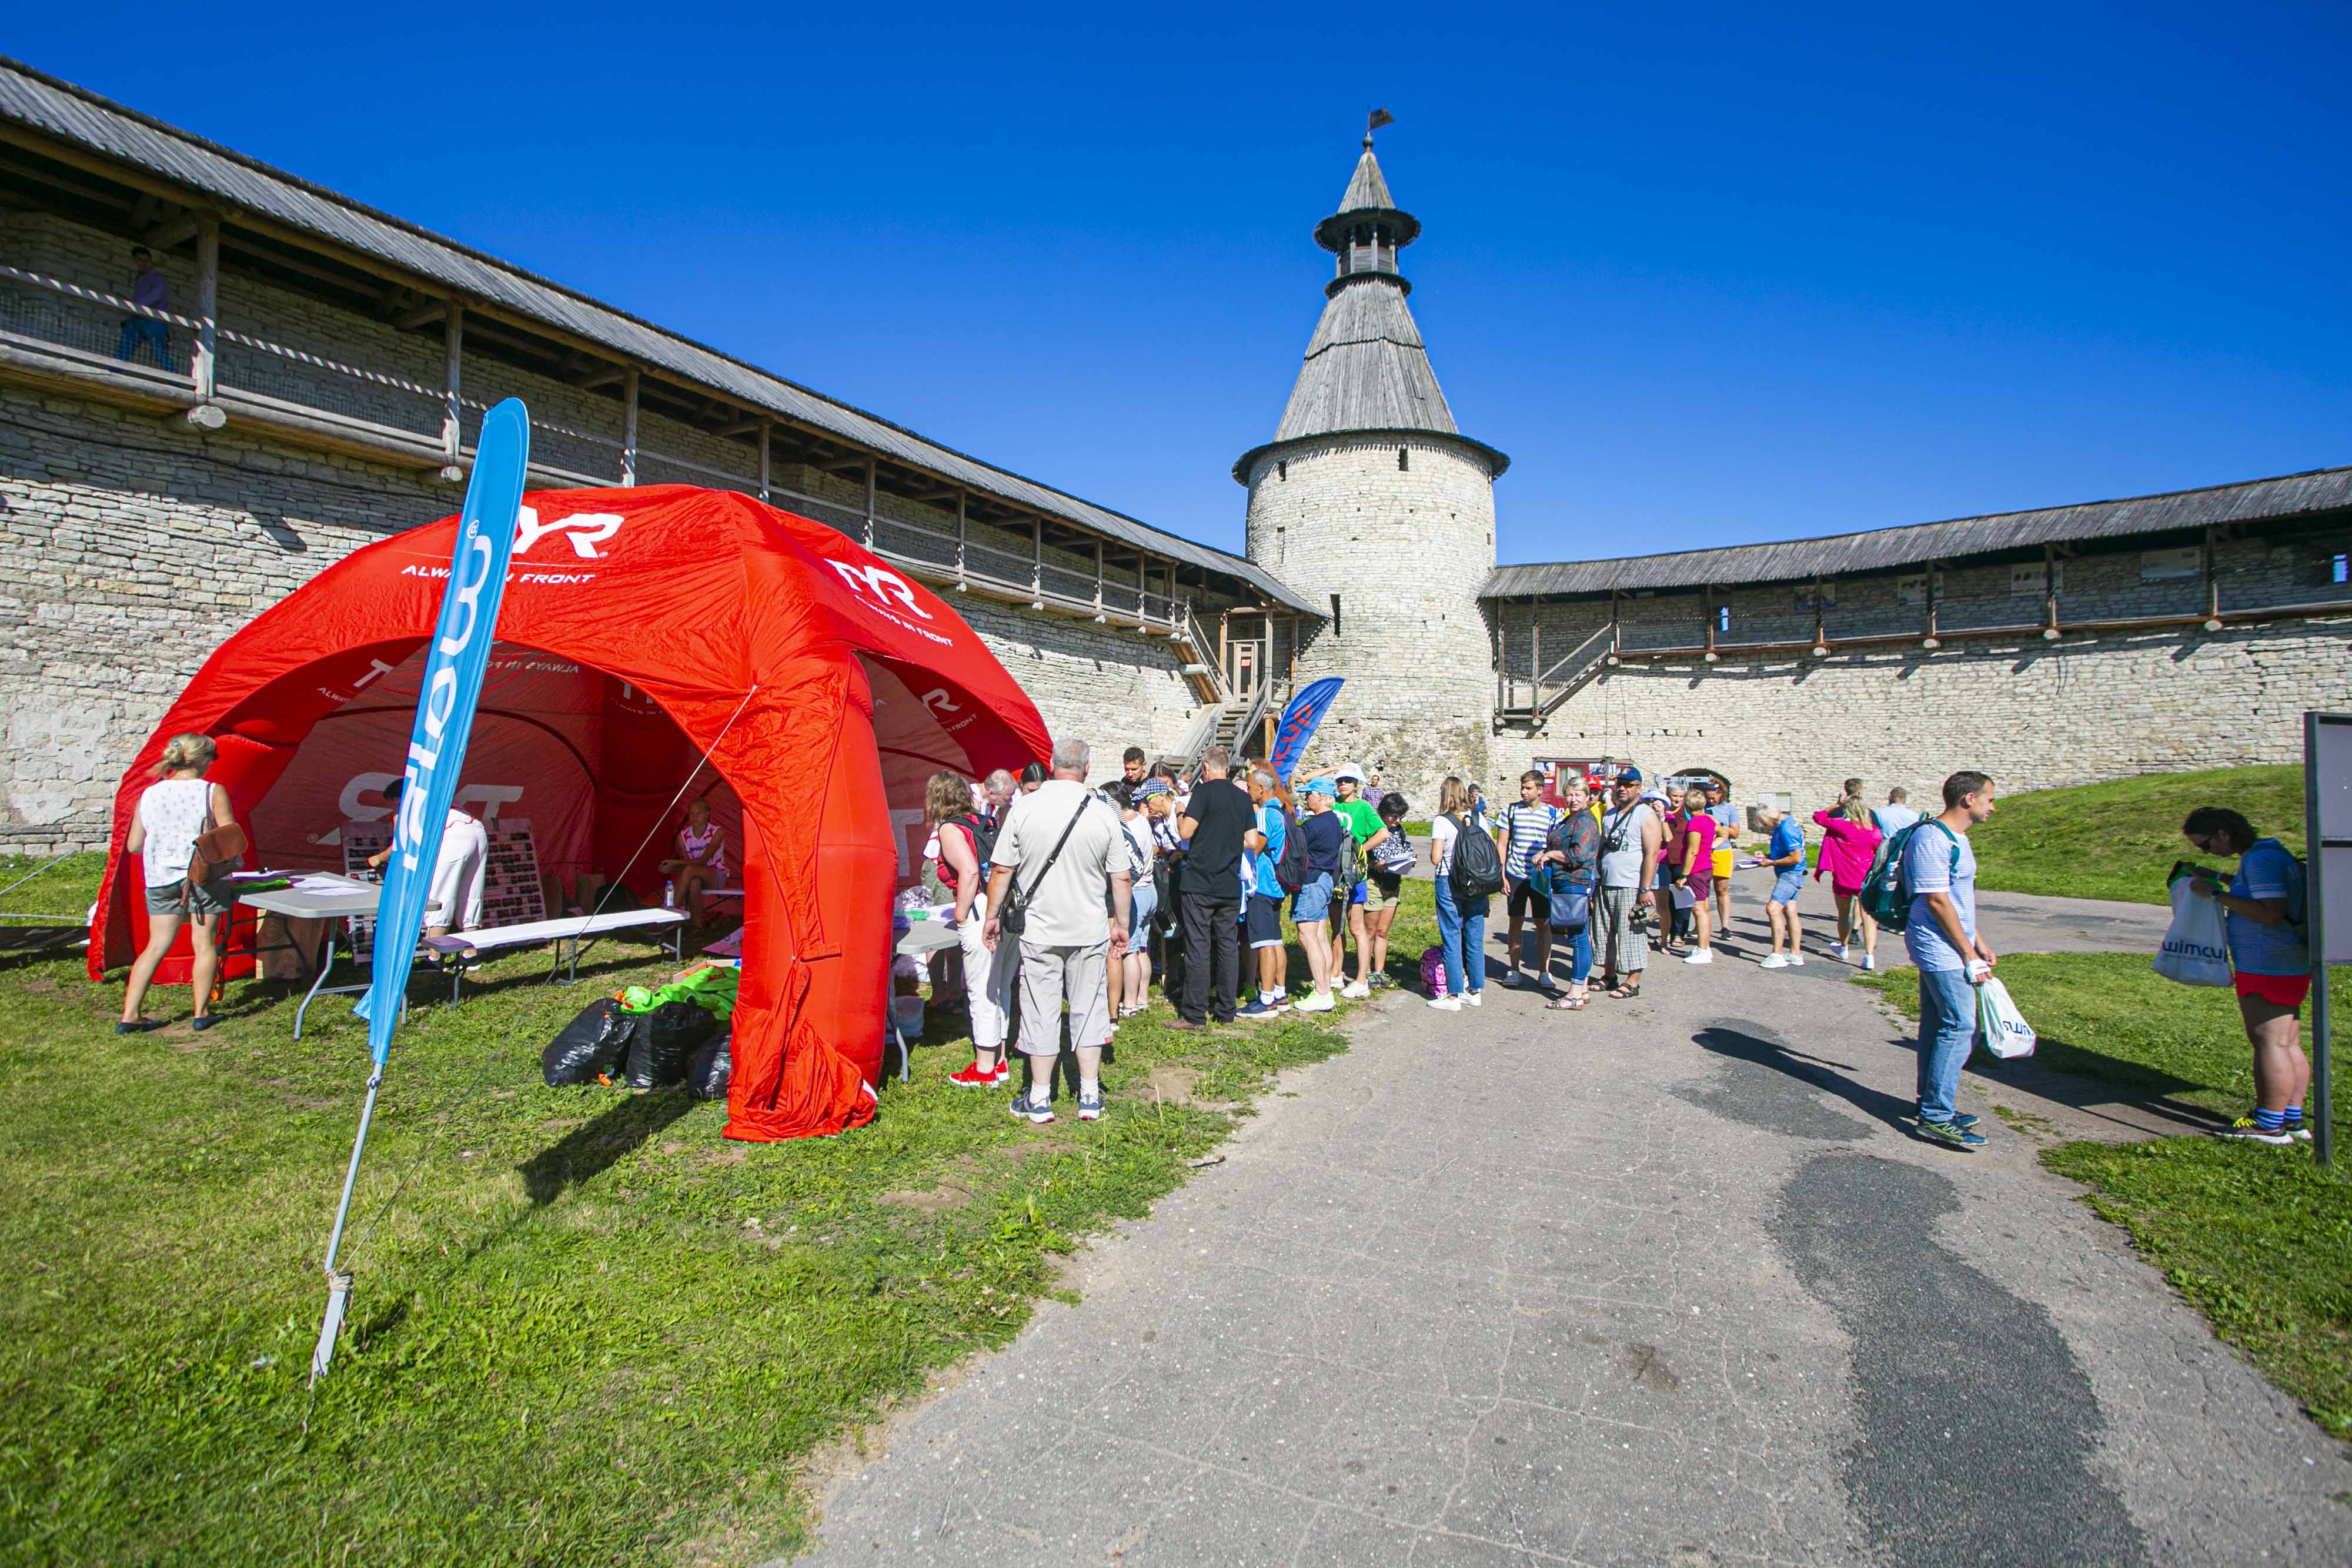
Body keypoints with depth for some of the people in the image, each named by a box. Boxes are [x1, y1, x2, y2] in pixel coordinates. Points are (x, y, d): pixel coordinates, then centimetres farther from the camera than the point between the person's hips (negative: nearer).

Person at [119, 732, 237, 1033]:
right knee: (205, 944, 4)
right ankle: (202, 1013, 7)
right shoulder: (212, 792, -8)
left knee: (156, 945, 10)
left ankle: (129, 1016, 9)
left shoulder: (149, 795, 6)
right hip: (203, 876, -4)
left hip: (160, 878, 4)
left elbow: (133, 846, 10)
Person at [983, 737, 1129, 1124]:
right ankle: (1090, 1096, 17)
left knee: (1040, 1012, 8)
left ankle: (1039, 1099, 17)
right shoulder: (1103, 813, -6)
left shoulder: (1025, 808, -8)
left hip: (1039, 930, -1)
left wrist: (993, 917, 9)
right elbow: (1121, 879, -1)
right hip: (1090, 929, 1)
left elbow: (1002, 870, -4)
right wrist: (1121, 925, 11)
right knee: (1088, 1009, 11)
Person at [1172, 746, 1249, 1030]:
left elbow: (1185, 832, -15)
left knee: (1198, 948, -3)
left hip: (1199, 883, -5)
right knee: (1228, 946, 10)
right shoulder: (1243, 797, 10)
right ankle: (1225, 1011, 16)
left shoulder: (1204, 793, -9)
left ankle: (1195, 1015, -1)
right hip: (1231, 885, 6)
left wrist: (1180, 813, 4)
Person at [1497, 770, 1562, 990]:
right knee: (1516, 922, 4)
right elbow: (1502, 844, 4)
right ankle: (1513, 970, 13)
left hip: (1541, 876, 0)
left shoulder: (1553, 813, 3)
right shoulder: (1511, 810, 3)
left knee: (1544, 923, 3)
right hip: (1516, 875, 0)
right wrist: (1501, 875, -3)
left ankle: (1544, 971, 11)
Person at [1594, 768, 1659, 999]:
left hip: (1631, 887, -7)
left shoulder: (1646, 815, -6)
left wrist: (1645, 889, -18)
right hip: (1606, 886, 7)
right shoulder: (1609, 815, 15)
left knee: (1632, 935, -2)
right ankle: (1610, 976, 23)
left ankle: (1632, 982, 6)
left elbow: (1652, 853, -12)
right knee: (1605, 933, 11)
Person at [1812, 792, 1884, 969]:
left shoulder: (1839, 825, -12)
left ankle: (1844, 948, 37)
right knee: (1868, 916, -1)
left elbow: (1818, 816, 0)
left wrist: (1836, 805, 7)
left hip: (1843, 878, -1)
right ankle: (1870, 956, -12)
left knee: (1843, 914, 18)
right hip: (1866, 879, 1)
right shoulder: (1874, 831, -4)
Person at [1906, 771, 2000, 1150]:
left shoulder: (1957, 839, 15)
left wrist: (1979, 942, 21)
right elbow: (1937, 902, -20)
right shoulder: (1931, 839, -18)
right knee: (1959, 1026, -10)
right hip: (1941, 949, -10)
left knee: (1938, 1026, 15)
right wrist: (1969, 955, -16)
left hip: (1942, 949, 10)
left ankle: (1932, 1105, 24)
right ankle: (1936, 1118, -6)